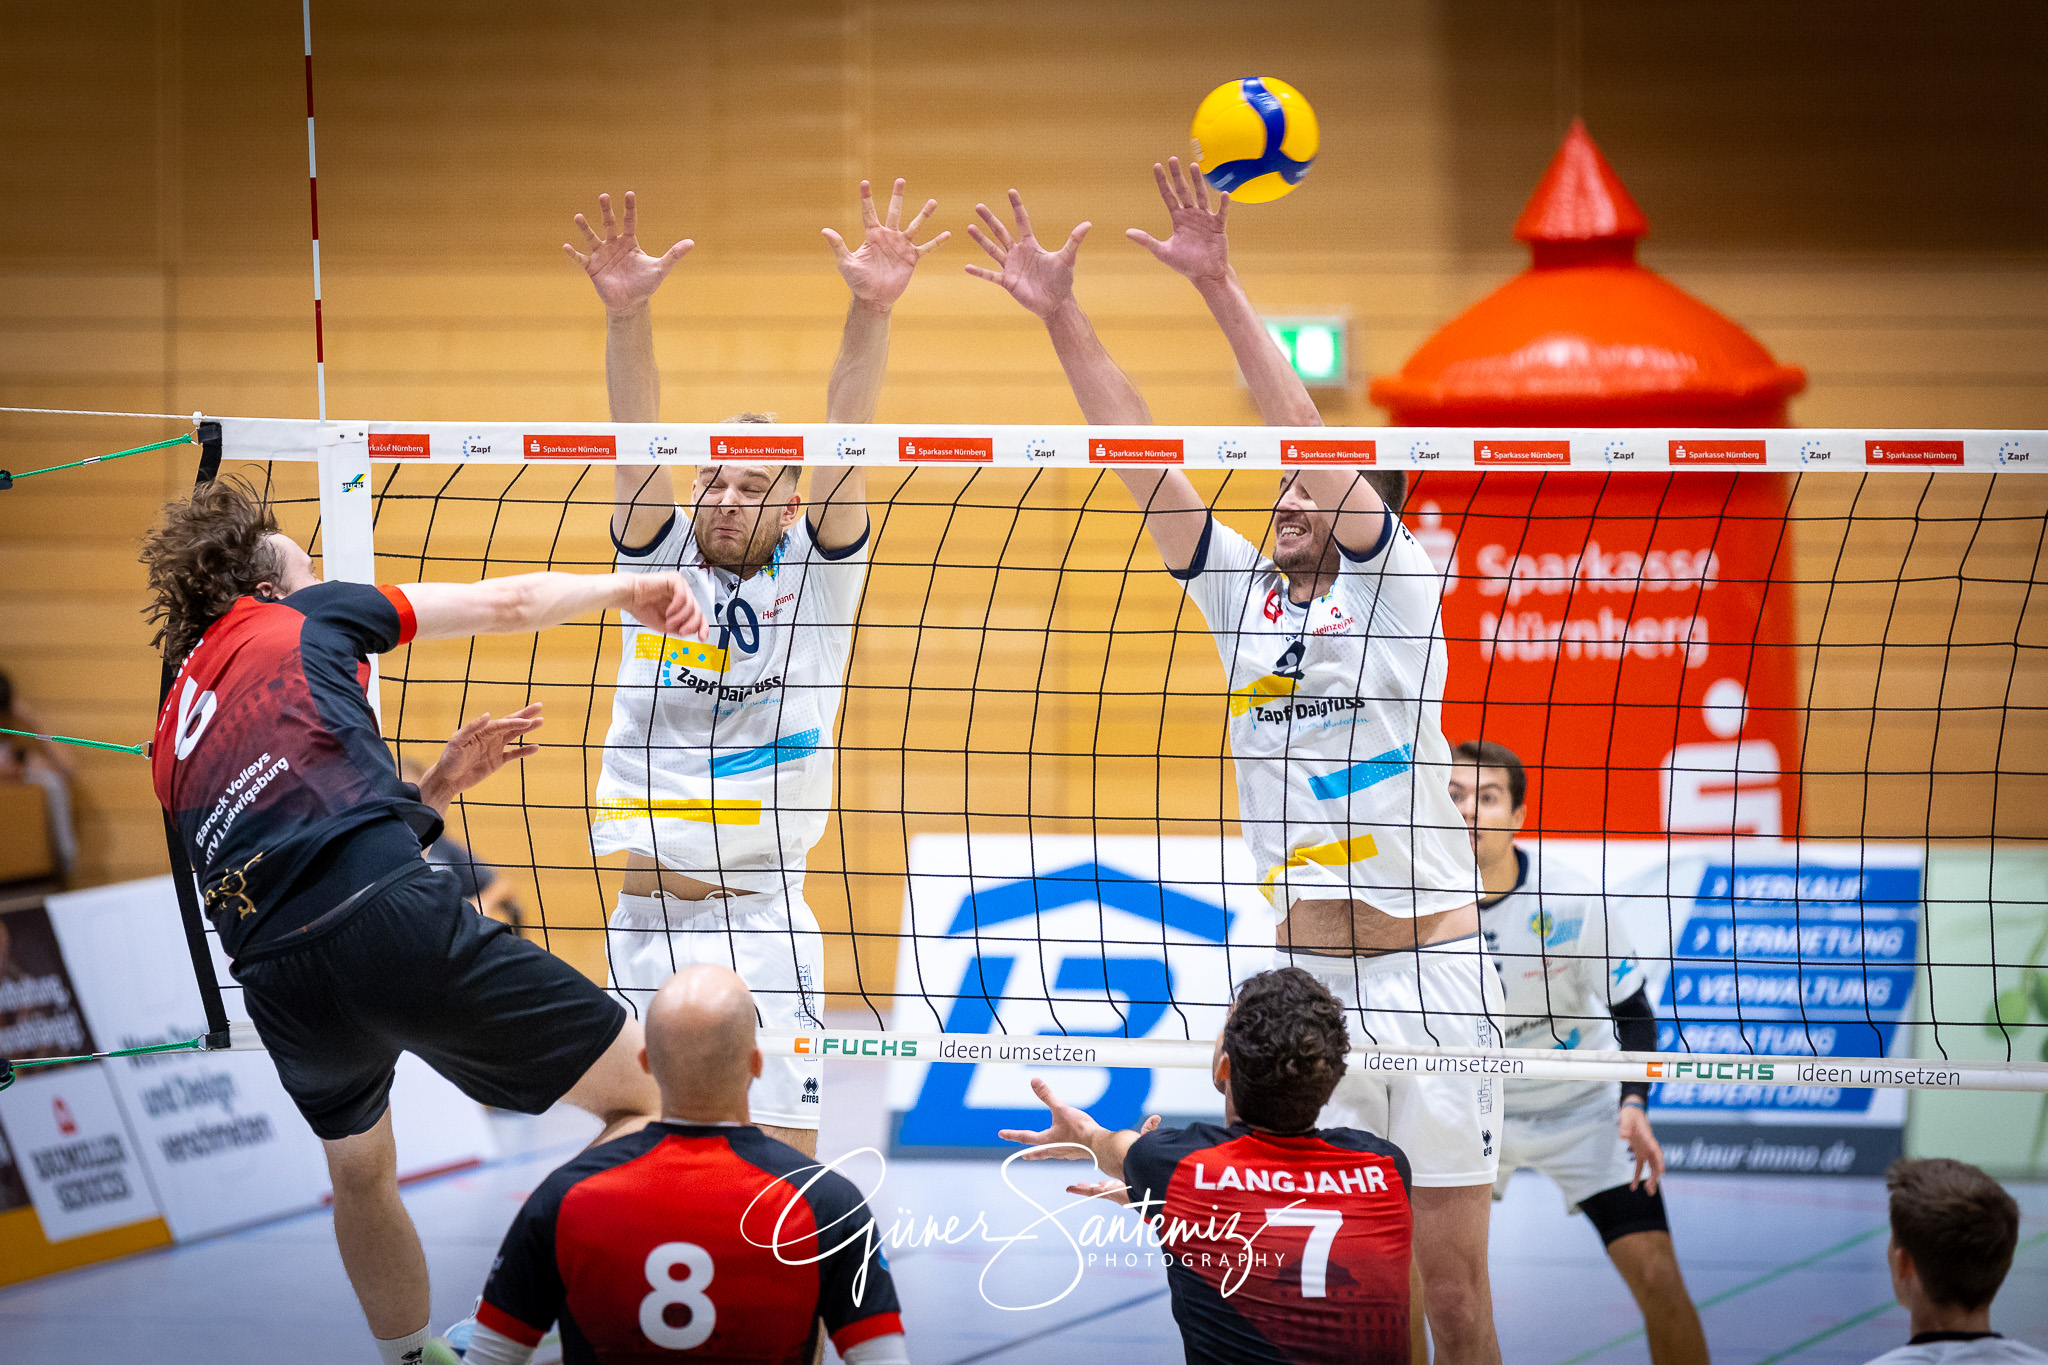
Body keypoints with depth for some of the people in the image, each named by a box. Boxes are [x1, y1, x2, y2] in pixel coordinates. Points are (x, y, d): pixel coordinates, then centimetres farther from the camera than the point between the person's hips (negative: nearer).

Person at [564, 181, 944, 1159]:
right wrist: (624, 314, -22)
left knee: (784, 1155, -7)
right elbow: (638, 436, -7)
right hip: (642, 923, 2)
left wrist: (870, 312, -24)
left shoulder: (812, 580, 3)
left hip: (759, 927, -2)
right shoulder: (659, 564, 7)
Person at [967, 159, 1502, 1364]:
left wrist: (1223, 289, -20)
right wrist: (1062, 316, 0)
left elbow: (1316, 442, -14)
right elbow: (1142, 458, 7)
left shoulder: (1395, 582, -2)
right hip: (1306, 979, 4)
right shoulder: (1242, 592, 11)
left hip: (1431, 971, -4)